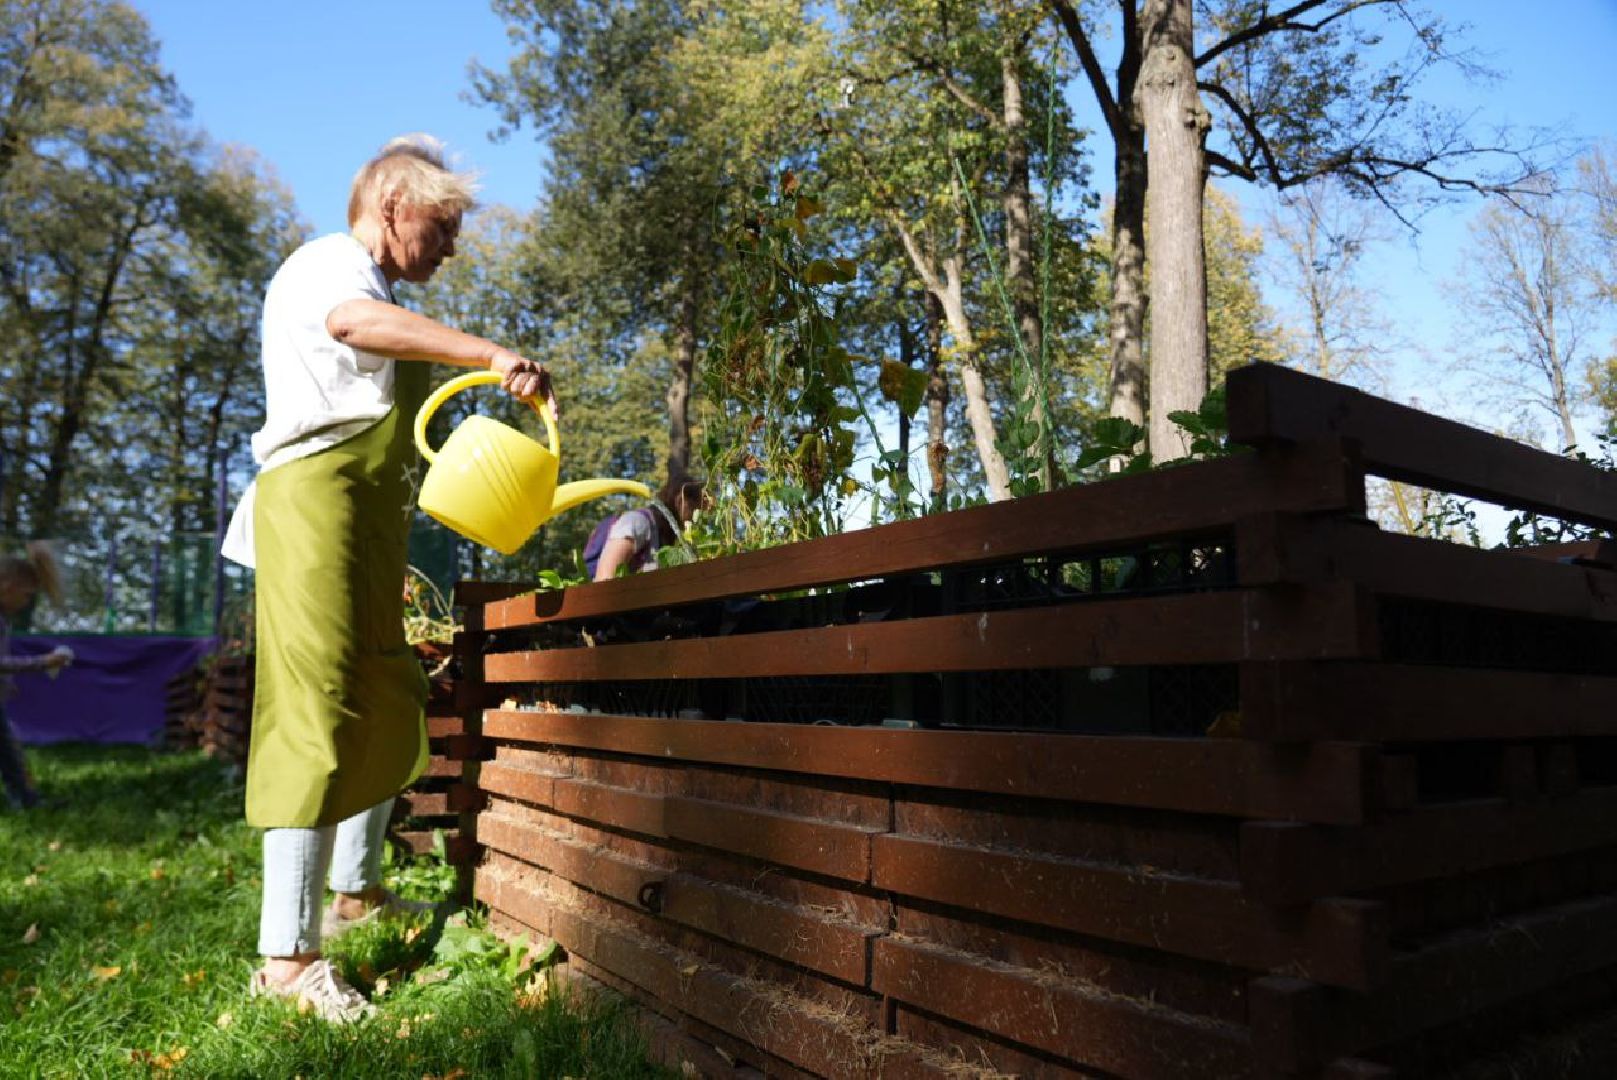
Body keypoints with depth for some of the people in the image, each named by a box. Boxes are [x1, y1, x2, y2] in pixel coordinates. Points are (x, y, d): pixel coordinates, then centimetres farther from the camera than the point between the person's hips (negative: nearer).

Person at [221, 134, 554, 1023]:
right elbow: (354, 319, -28)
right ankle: (287, 953, -9)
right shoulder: (326, 262, -2)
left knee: (388, 706, 13)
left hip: (366, 523, 10)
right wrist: (491, 355, -36)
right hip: (316, 504, -10)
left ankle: (355, 892, 27)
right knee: (319, 716, -13)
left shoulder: (374, 294, 27)